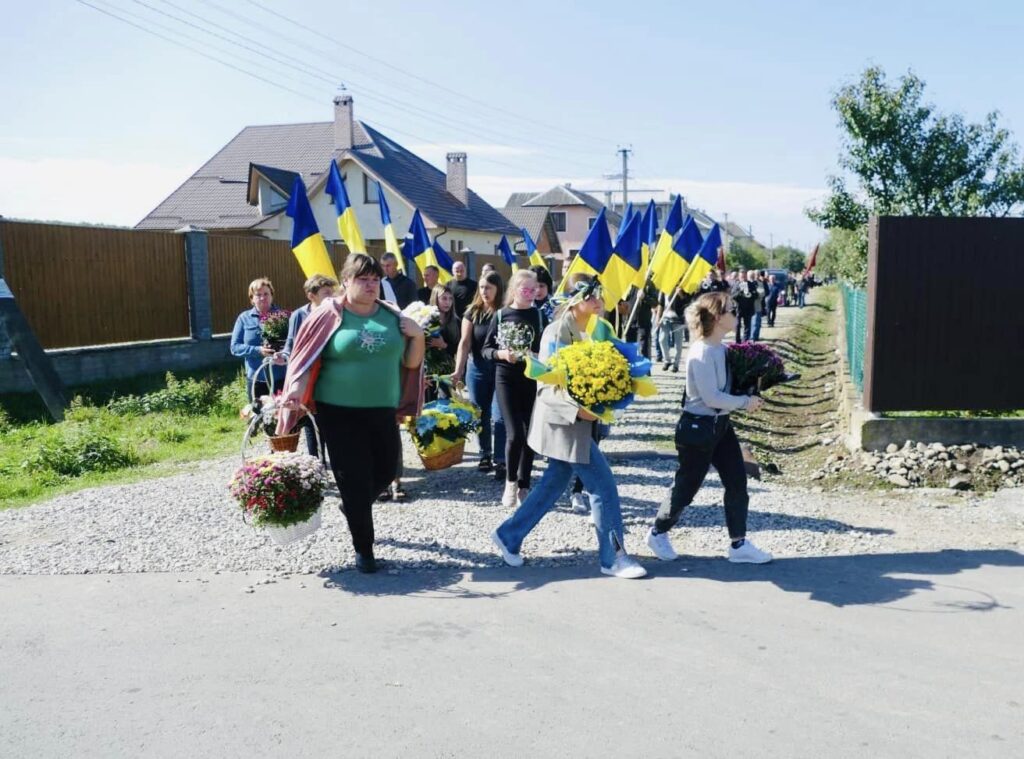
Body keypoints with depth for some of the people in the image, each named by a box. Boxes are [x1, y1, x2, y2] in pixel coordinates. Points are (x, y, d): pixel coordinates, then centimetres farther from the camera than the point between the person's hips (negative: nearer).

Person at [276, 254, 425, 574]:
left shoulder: (392, 316, 5)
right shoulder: (330, 315, -5)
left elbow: (411, 362, 10)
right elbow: (308, 358, -5)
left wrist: (418, 336, -6)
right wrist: (297, 388, -20)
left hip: (383, 411, 4)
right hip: (340, 412, -4)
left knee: (386, 470, 13)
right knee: (354, 478, 1)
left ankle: (352, 507, 45)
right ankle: (363, 548, 17)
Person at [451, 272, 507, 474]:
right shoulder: (472, 312, 1)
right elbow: (465, 342, -2)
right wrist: (459, 369, -11)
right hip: (477, 369, 3)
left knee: (499, 417, -6)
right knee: (481, 415, 10)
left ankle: (500, 461, -2)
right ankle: (485, 455, 25)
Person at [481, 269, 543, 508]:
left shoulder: (539, 315, 4)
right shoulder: (501, 315, 1)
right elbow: (486, 349, 3)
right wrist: (502, 354, -16)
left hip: (533, 379, 2)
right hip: (506, 378, -2)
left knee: (530, 434, 4)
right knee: (514, 434, -10)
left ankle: (523, 486, 18)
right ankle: (510, 481, 14)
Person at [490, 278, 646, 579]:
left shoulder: (586, 331, 12)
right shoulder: (557, 331, -16)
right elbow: (547, 384, -20)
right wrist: (577, 409, -30)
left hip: (575, 422, 9)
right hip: (563, 422, -9)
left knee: (553, 484, 15)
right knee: (604, 486, -6)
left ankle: (508, 536, 27)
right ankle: (614, 557, 7)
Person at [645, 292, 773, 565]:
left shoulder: (720, 348, 4)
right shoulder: (702, 353, -23)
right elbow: (711, 397, -25)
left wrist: (751, 394, 0)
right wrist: (746, 402, -14)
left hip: (720, 424, 9)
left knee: (737, 483, 8)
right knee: (687, 487, 6)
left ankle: (739, 545, 18)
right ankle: (658, 533, 28)